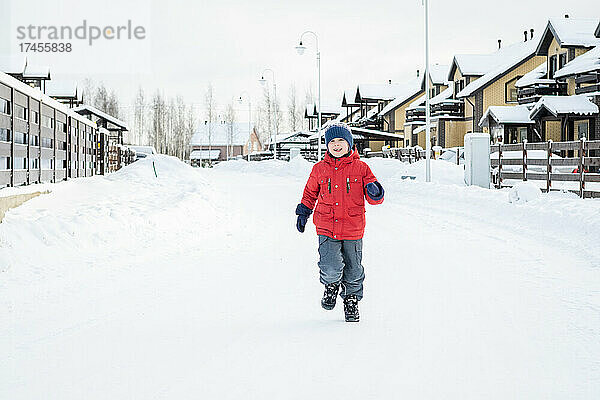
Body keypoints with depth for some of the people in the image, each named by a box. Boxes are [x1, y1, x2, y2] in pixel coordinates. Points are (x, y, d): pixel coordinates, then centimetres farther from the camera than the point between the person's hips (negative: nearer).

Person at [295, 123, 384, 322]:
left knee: (353, 270, 10)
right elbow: (310, 193, 22)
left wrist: (375, 193, -19)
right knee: (330, 268, -15)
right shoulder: (320, 169, 6)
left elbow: (373, 197, 3)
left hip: (353, 229, 0)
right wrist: (303, 213, 17)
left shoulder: (360, 168, 1)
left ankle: (351, 298, 35)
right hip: (327, 228, 0)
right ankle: (331, 285, 19)